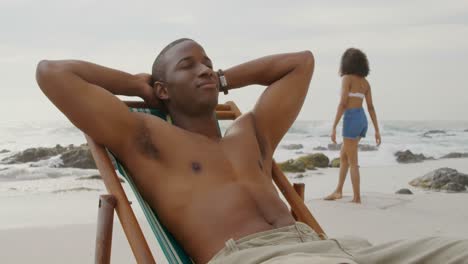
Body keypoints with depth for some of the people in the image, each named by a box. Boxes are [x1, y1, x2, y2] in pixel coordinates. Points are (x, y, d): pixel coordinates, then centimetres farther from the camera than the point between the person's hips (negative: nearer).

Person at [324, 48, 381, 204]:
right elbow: (371, 108, 11)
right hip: (362, 121, 7)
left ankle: (357, 197, 4)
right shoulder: (365, 82, 13)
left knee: (352, 162, 0)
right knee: (343, 156, 18)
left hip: (351, 120, -7)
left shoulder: (346, 78, -8)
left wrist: (334, 128, -15)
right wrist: (377, 131, 11)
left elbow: (342, 104, -15)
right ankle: (338, 191, 20)